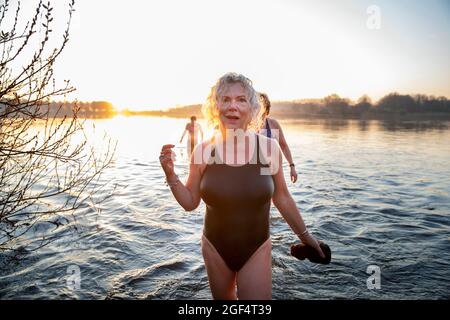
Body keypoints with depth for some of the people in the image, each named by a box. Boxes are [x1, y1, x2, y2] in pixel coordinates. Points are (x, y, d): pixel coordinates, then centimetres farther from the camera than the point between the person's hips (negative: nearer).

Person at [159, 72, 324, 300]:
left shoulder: (269, 148, -13)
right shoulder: (203, 151, -11)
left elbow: (281, 198, 1)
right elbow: (190, 202, -1)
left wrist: (304, 234, 9)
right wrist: (170, 174, -16)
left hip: (256, 249, -1)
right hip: (215, 248, 2)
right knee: (223, 298, 24)